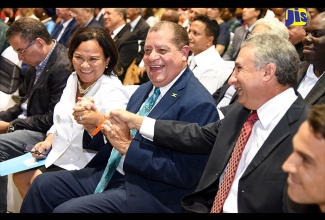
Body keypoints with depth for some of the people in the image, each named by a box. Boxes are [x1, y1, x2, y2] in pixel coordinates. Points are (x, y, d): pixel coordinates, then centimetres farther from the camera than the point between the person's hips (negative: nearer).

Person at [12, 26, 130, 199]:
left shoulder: (112, 91, -21)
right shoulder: (73, 79, 2)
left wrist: (98, 119, -58)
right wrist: (49, 140, 2)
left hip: (83, 167, -8)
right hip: (58, 155, 8)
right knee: (20, 176, 10)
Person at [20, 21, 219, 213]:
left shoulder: (198, 104, -15)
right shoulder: (144, 90, 13)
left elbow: (186, 173, -22)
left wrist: (128, 147, -23)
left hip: (153, 194, -9)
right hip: (114, 174, 9)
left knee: (66, 209, -21)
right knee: (43, 185, 3)